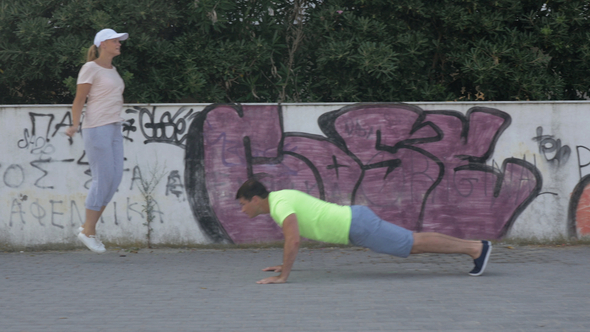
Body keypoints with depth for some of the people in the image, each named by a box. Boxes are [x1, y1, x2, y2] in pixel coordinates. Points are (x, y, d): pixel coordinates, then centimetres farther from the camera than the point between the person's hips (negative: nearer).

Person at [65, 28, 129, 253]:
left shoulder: (112, 70, 17)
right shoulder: (90, 68, -7)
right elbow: (79, 100, -11)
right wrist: (75, 125, -23)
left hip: (113, 130, 8)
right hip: (96, 129, -8)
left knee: (115, 178, 2)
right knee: (103, 179, -9)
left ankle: (88, 227, 10)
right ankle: (88, 231, 3)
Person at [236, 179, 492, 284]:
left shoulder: (280, 205, -16)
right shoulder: (281, 198, 16)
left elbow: (293, 242, -30)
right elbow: (293, 237, 33)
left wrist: (283, 275, -22)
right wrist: (285, 264, 29)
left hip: (357, 226, -9)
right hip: (356, 221, 9)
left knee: (416, 244, -6)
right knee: (413, 244, 14)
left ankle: (476, 248, -4)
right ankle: (472, 246, 16)